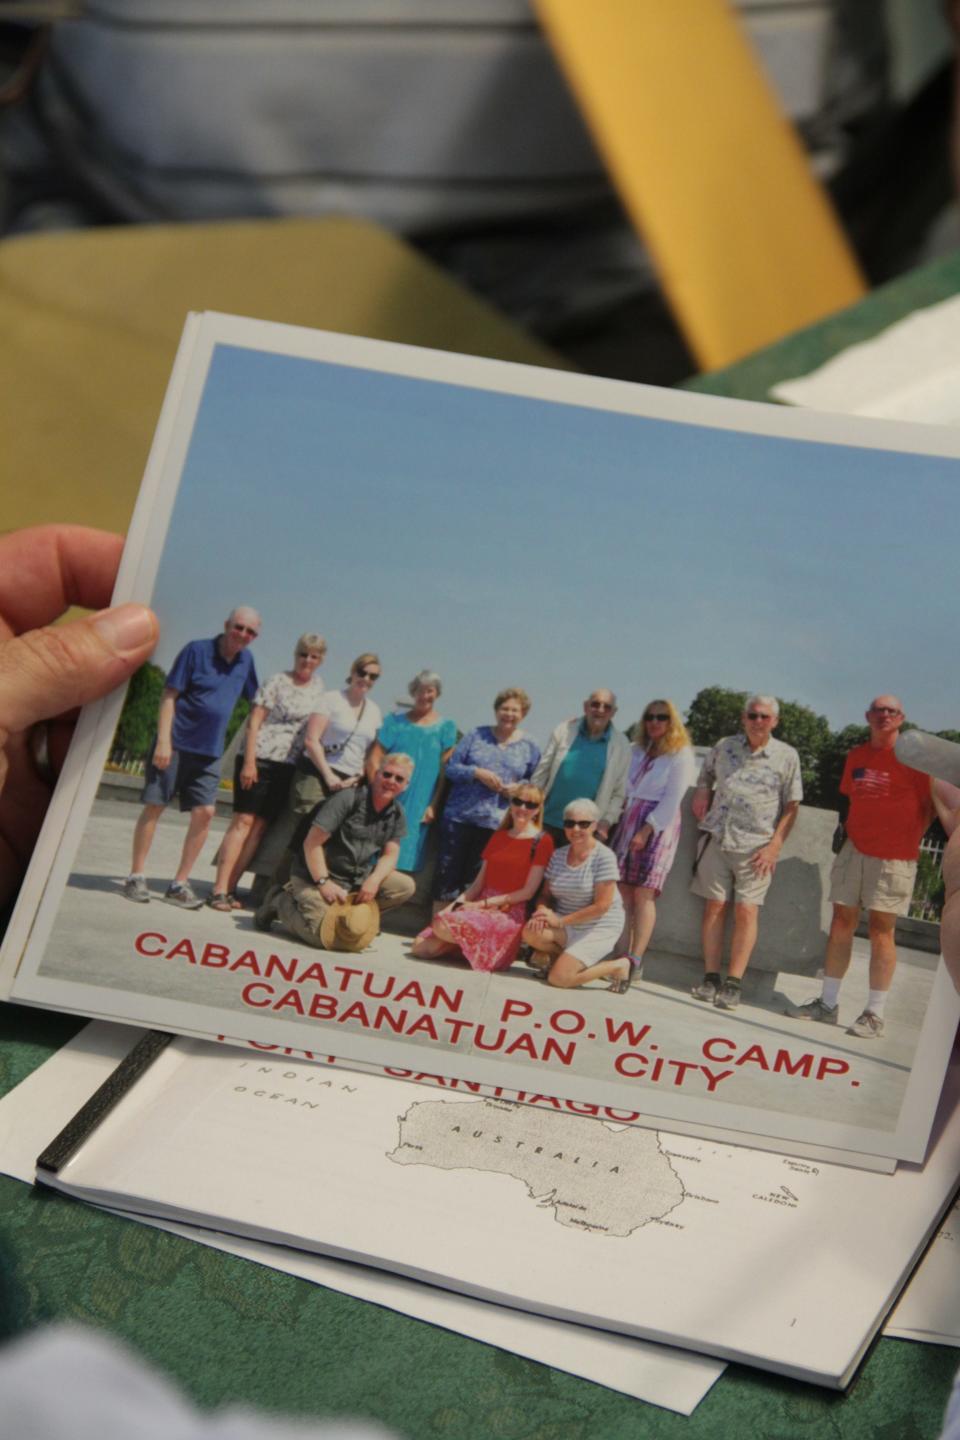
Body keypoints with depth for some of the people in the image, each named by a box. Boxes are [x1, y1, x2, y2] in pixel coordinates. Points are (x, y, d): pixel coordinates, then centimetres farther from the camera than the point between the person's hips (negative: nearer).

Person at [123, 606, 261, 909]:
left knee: (204, 813, -3)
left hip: (209, 751, 5)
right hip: (176, 744, -5)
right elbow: (169, 695, -7)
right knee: (154, 806, -4)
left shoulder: (246, 660, 9)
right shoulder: (197, 650, -6)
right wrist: (163, 740, -15)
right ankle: (136, 877, 4)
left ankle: (180, 884, 5)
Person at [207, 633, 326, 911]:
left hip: (289, 767, 5)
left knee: (260, 826, 3)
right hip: (260, 759, -5)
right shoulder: (278, 682, -4)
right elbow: (254, 722, -7)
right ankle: (219, 889, -11)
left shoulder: (318, 687, 13)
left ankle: (230, 888, 5)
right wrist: (249, 762, -14)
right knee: (244, 821, -9)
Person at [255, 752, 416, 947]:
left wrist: (373, 880, -19)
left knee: (405, 886, -13)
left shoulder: (397, 815, 6)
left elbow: (390, 855, 2)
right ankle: (281, 902, 2)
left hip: (356, 882, 6)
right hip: (313, 877, -6)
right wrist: (323, 882, -22)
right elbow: (312, 843, -16)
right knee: (324, 935, -26)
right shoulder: (349, 798, -13)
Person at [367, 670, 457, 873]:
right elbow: (374, 760, 4)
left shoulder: (446, 728, 8)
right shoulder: (396, 721, 8)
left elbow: (445, 771, 4)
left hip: (419, 808, 0)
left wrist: (434, 805, -5)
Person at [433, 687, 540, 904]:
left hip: (495, 823, 0)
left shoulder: (529, 747, 9)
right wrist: (477, 773, -14)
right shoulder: (477, 736, 6)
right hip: (460, 817, 0)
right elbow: (451, 768, 3)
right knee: (448, 875, -1)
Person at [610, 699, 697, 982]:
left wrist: (646, 830, -15)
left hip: (658, 826, -6)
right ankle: (625, 956, -2)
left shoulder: (681, 755, -3)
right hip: (629, 821, 6)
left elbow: (672, 799, -9)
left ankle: (635, 961, -16)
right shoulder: (638, 751, 18)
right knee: (624, 892, -2)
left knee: (643, 894, -12)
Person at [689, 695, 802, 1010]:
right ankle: (710, 978, 7)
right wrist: (702, 793, 6)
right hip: (717, 838, 2)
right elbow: (706, 776, 27)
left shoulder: (786, 756, 1)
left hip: (756, 845, -2)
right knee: (715, 906, 2)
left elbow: (791, 806, 1)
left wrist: (775, 845, -7)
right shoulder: (724, 747, 8)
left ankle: (733, 983, -5)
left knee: (746, 911, -6)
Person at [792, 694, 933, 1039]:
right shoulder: (856, 756, 11)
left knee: (881, 929, -4)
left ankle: (874, 1014, 0)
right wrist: (844, 829, 12)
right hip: (854, 850, 5)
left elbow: (932, 803, -3)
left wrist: (909, 838, -4)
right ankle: (828, 1003, 14)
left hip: (893, 858, -5)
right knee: (842, 922, 6)